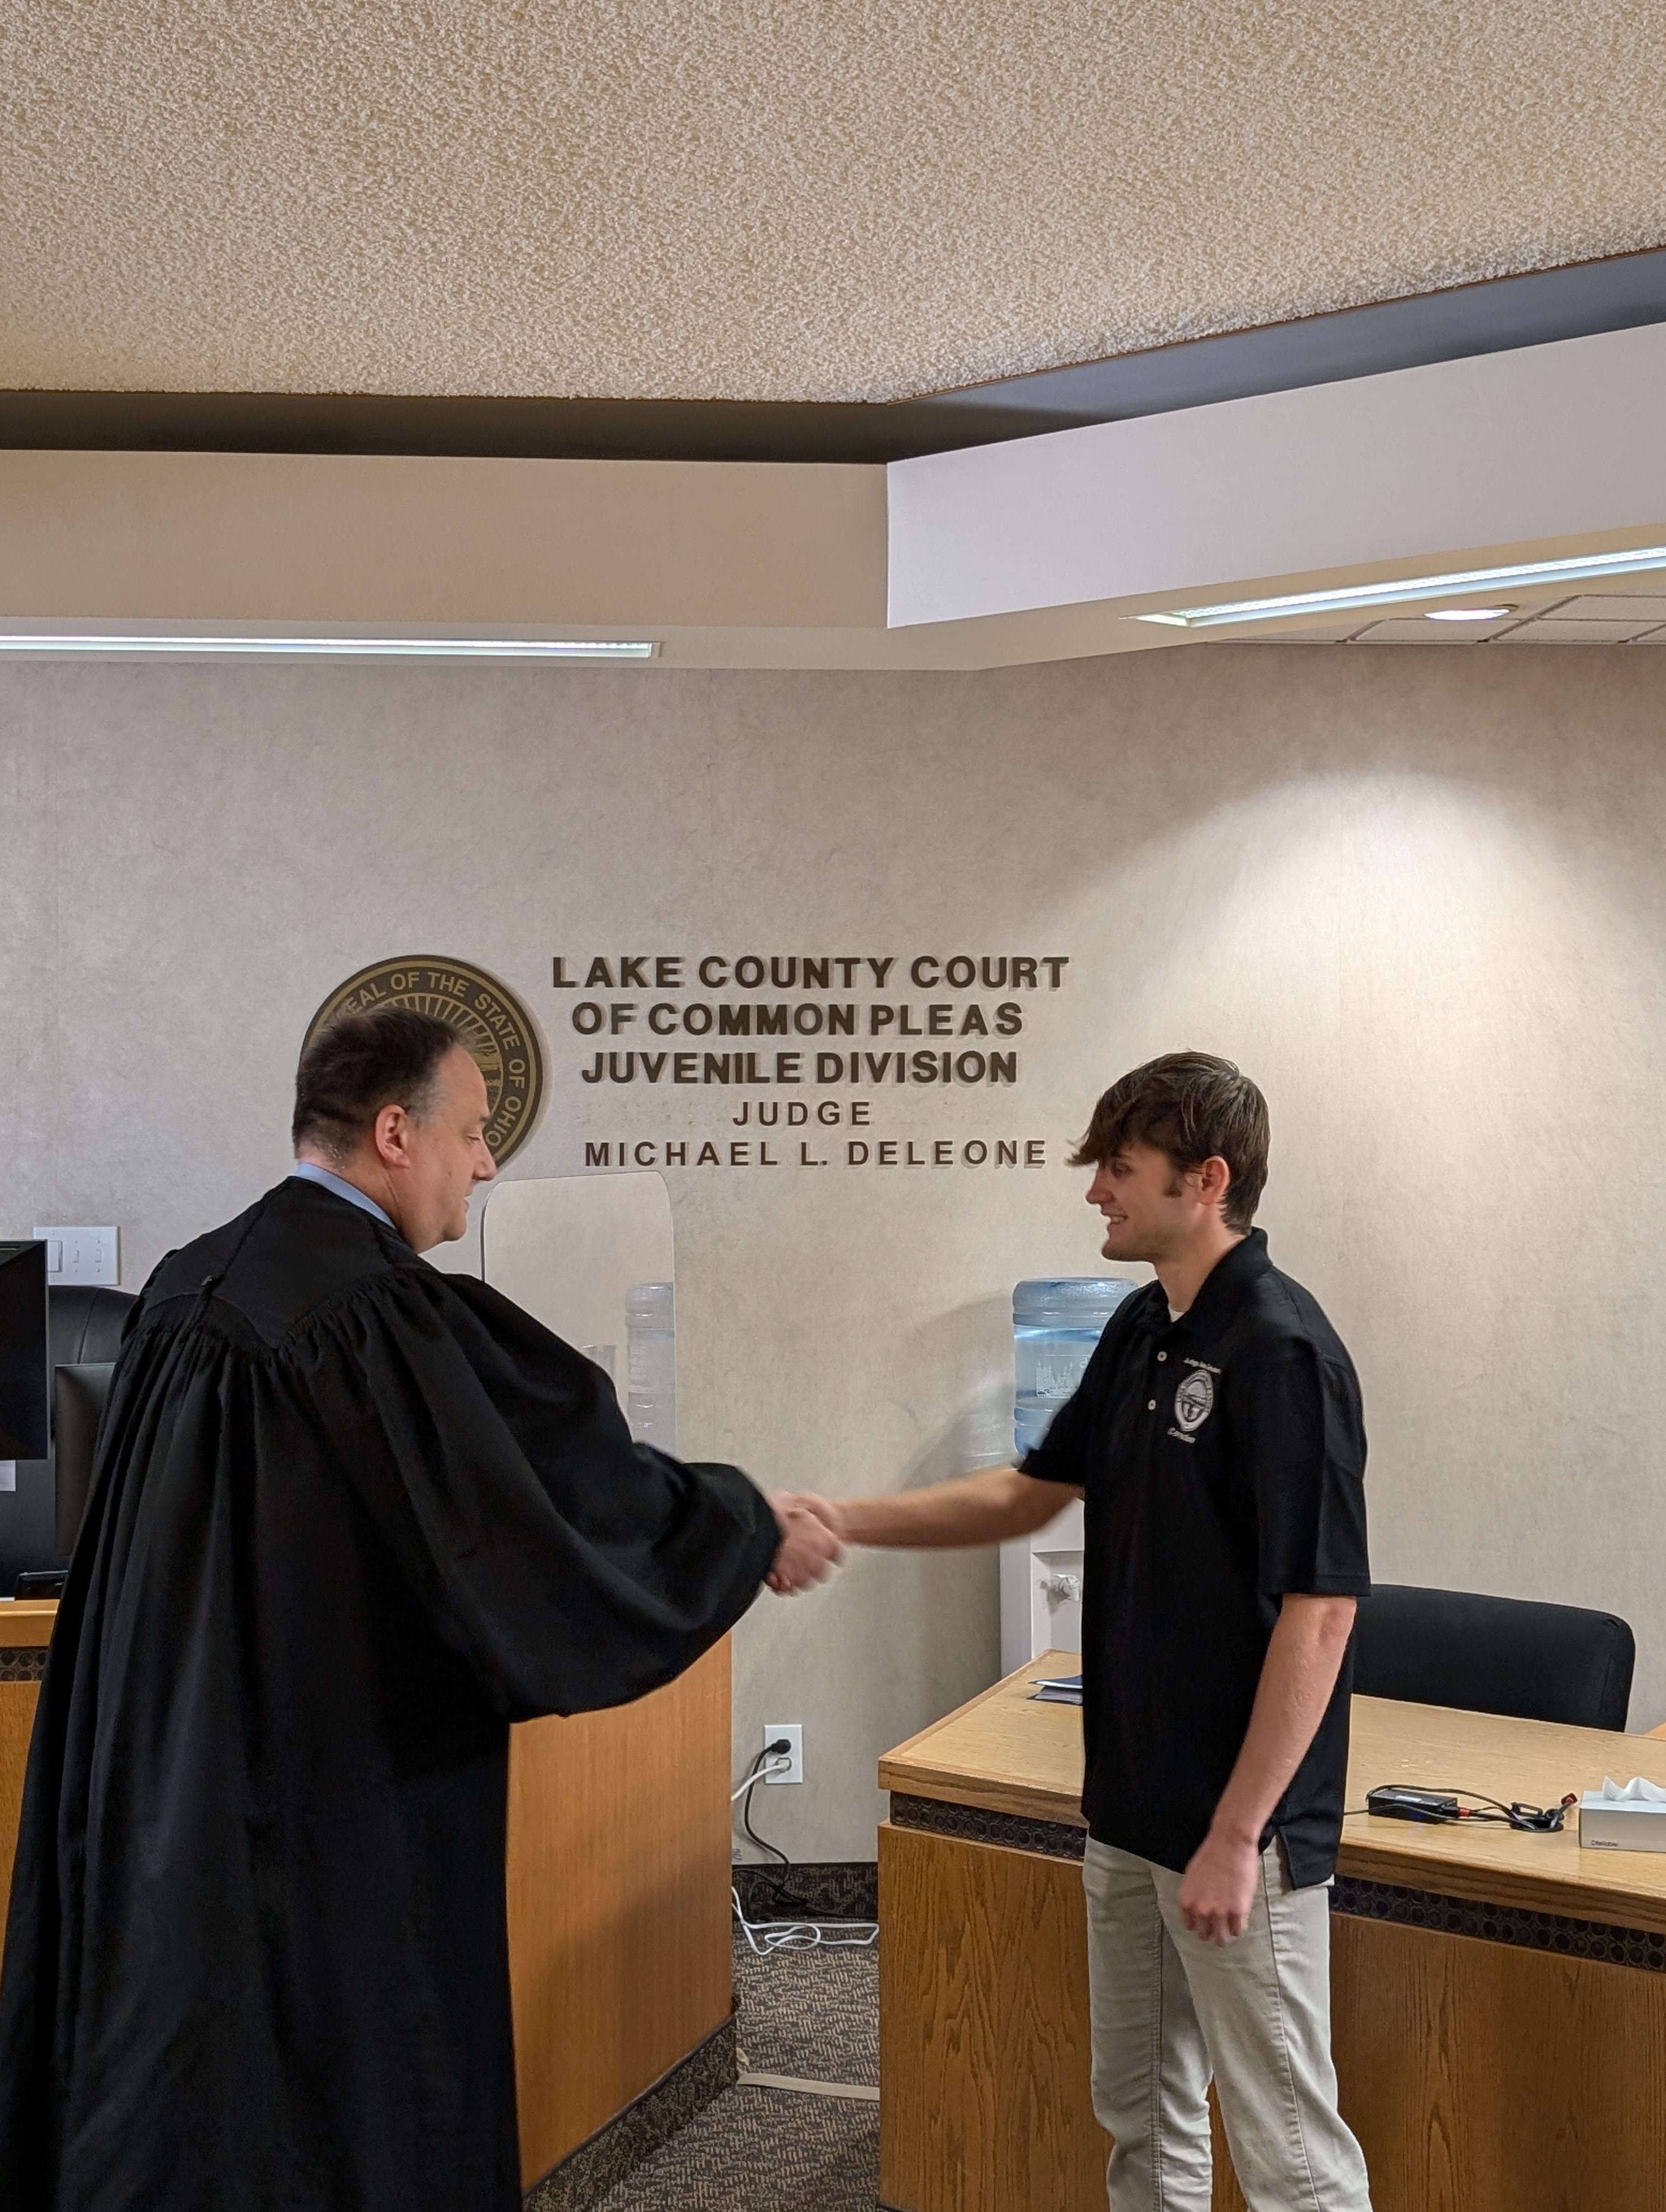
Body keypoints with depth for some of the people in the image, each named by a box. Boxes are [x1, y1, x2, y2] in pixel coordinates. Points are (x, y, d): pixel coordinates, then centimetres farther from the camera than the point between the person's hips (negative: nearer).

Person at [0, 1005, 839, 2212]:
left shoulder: (192, 1286, 6)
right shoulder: (379, 1309, -22)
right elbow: (574, 1485, -18)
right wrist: (754, 1533, -3)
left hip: (170, 1788, 9)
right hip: (342, 1796, -9)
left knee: (171, 2091, 19)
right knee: (353, 2108, 7)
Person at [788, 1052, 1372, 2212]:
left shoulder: (1282, 1353, -21)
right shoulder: (1142, 1331, 5)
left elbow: (1320, 1611, -22)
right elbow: (1033, 1492, 14)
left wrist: (1236, 1836, -20)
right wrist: (845, 1521, 5)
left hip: (1240, 1824, -8)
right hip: (1130, 1806, 9)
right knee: (1142, 2112, 22)